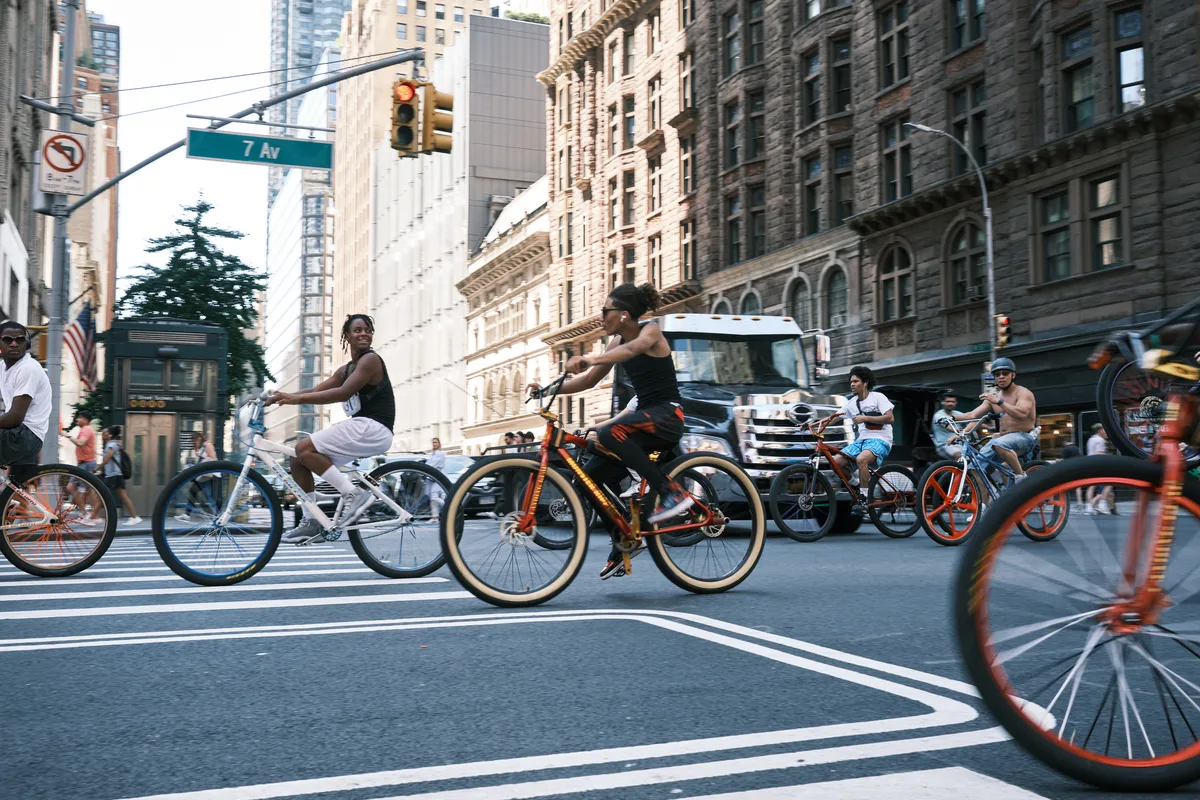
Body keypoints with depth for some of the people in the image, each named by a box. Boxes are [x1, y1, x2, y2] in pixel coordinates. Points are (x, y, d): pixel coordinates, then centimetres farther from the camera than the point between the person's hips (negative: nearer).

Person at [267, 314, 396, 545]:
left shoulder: (370, 360, -7)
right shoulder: (345, 370, 21)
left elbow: (343, 393, -20)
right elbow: (316, 391, 13)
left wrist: (298, 398, -23)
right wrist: (276, 398, 1)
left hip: (373, 430, -9)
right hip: (361, 430, 9)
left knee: (305, 448, -18)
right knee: (299, 463, 5)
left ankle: (354, 494, -17)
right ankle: (312, 523, 11)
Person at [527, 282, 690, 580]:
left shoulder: (651, 332, -10)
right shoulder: (617, 342, 11)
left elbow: (632, 348, -33)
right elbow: (590, 380, 12)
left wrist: (590, 359, -49)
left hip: (667, 415, -8)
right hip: (645, 416, 8)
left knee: (610, 434, -35)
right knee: (590, 476, -3)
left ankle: (672, 492, -28)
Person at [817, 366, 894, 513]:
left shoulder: (878, 397, -3)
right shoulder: (852, 402, 13)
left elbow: (890, 418, -13)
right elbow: (833, 417, 9)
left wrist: (865, 418, -18)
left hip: (880, 440, -6)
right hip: (862, 440, 7)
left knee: (861, 459, -38)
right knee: (836, 461, -15)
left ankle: (863, 499, -27)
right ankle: (857, 485, 9)